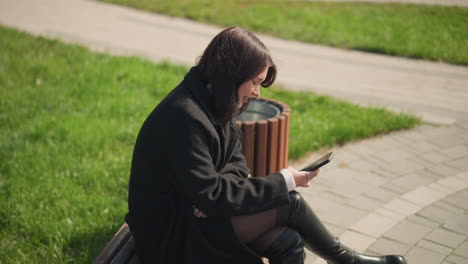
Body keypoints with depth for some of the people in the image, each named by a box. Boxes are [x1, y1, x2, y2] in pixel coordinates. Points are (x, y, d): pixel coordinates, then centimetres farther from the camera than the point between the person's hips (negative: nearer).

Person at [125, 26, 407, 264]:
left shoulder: (214, 103, 3)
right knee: (289, 203, -14)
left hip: (197, 209, 8)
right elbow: (210, 195, -26)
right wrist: (282, 182, -19)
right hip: (173, 232, -8)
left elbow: (237, 163, 6)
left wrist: (214, 196, -17)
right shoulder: (184, 116, -26)